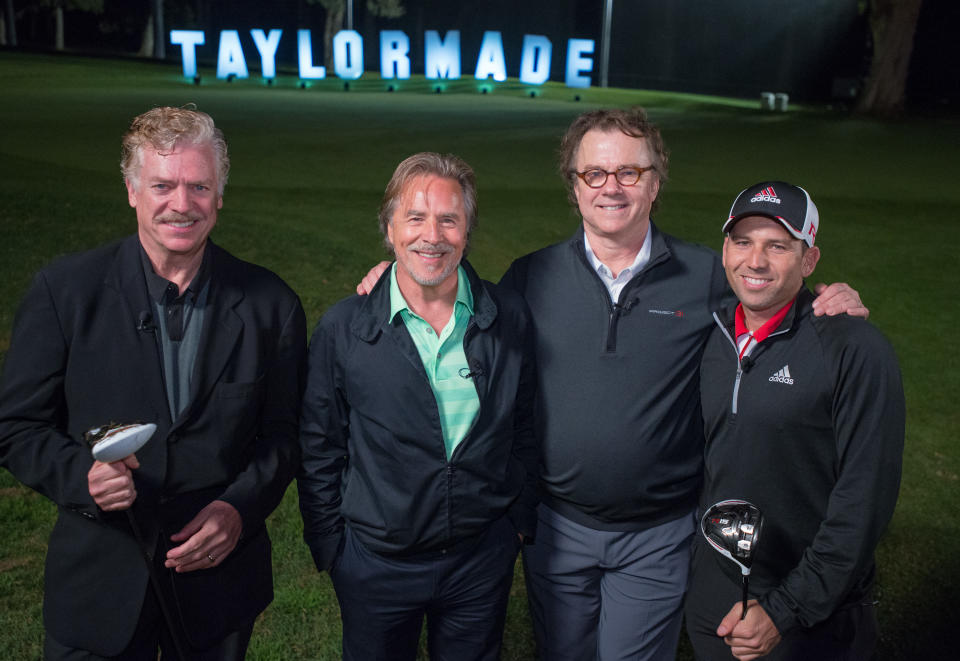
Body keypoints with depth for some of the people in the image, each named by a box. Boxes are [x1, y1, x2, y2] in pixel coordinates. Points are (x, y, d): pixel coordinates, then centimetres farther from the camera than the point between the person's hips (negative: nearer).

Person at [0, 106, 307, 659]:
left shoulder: (270, 303, -5)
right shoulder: (65, 290, -7)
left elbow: (282, 433, 1)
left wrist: (240, 508, -14)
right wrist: (83, 476, -22)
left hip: (218, 573, 1)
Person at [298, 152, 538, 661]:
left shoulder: (509, 318, -6)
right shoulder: (343, 328, -11)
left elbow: (523, 428, 5)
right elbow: (319, 448, -2)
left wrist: (520, 520, 7)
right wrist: (328, 546, 0)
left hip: (483, 558, 2)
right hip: (374, 561, -1)